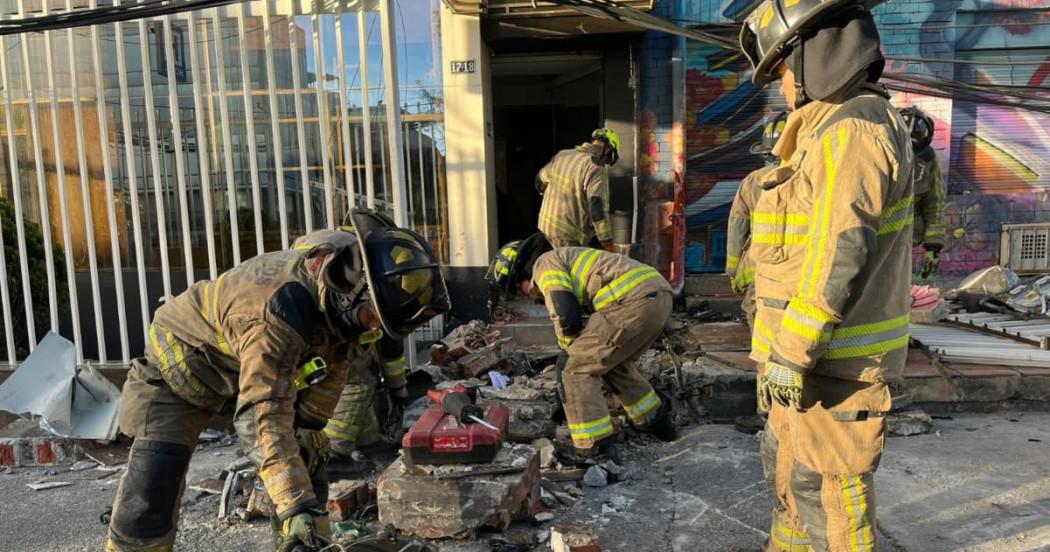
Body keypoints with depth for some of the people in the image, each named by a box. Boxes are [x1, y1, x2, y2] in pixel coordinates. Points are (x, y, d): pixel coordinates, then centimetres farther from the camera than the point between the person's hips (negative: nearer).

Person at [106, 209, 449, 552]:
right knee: (149, 498, -11)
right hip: (182, 365, -6)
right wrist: (295, 508, -45)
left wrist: (309, 426, -1)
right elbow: (266, 417, -43)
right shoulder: (277, 312, -43)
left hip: (267, 369, 7)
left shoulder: (340, 283, -19)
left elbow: (333, 365, -3)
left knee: (305, 470, 3)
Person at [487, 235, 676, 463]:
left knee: (573, 367, 0)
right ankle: (655, 419, 40)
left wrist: (569, 349, 10)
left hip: (634, 302, -10)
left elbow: (565, 317, -9)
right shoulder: (569, 260, 33)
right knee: (613, 361, 29)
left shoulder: (545, 263, 4)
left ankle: (596, 445, 2)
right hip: (660, 298, 10)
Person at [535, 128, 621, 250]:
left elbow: (541, 179, 24)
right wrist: (608, 246, -20)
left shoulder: (562, 155, 8)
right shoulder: (596, 169, -16)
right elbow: (597, 208, -23)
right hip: (569, 235, -8)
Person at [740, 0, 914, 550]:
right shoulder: (848, 129, 14)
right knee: (788, 462, 22)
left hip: (836, 356, -10)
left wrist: (788, 355, -21)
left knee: (827, 484, 3)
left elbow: (841, 257, -25)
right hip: (824, 345, 10)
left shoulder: (852, 131, -19)